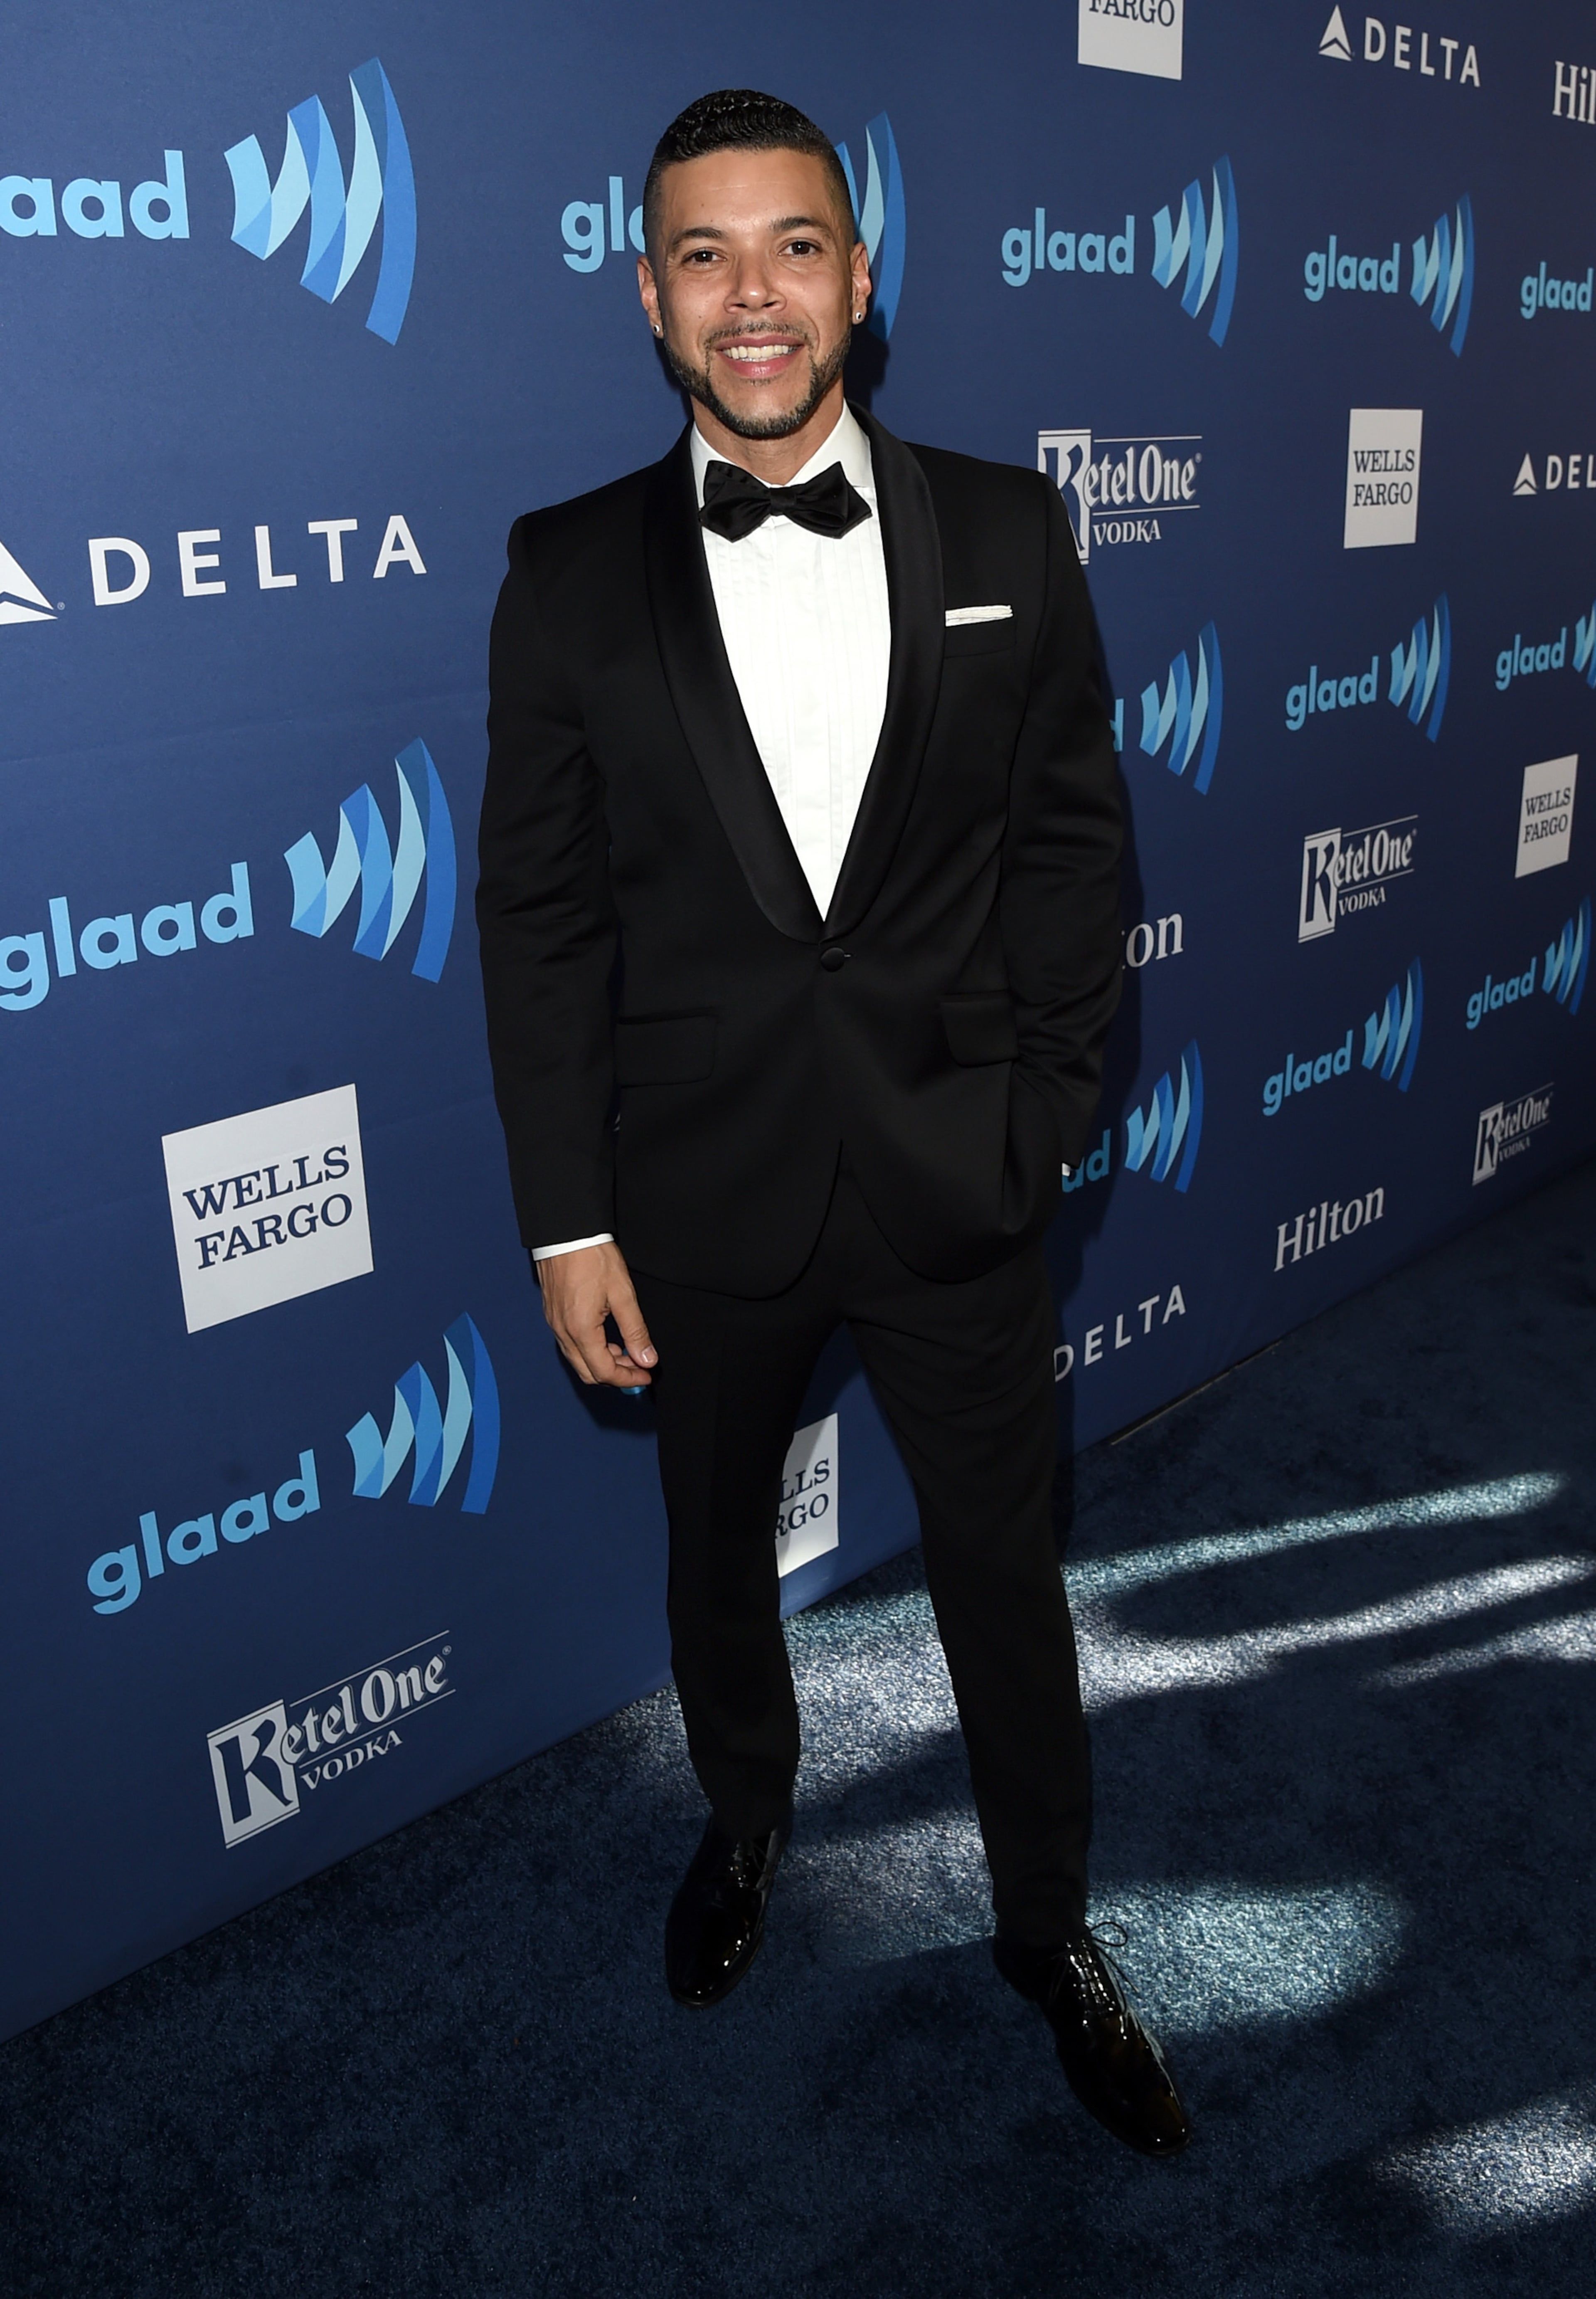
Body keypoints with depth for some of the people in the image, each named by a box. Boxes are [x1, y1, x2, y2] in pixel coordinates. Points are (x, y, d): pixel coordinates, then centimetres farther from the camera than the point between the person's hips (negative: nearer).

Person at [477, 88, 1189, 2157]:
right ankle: (746, 1821, 51)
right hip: (701, 1192, 1)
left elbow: (1073, 840, 2)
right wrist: (568, 1223, -5)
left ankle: (1050, 1926, 39)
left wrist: (1050, 1105, -4)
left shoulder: (1009, 534, -1)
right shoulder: (571, 572, -3)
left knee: (1006, 1574, 14)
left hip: (957, 1183, 0)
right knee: (717, 1555, 21)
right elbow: (539, 915, -4)